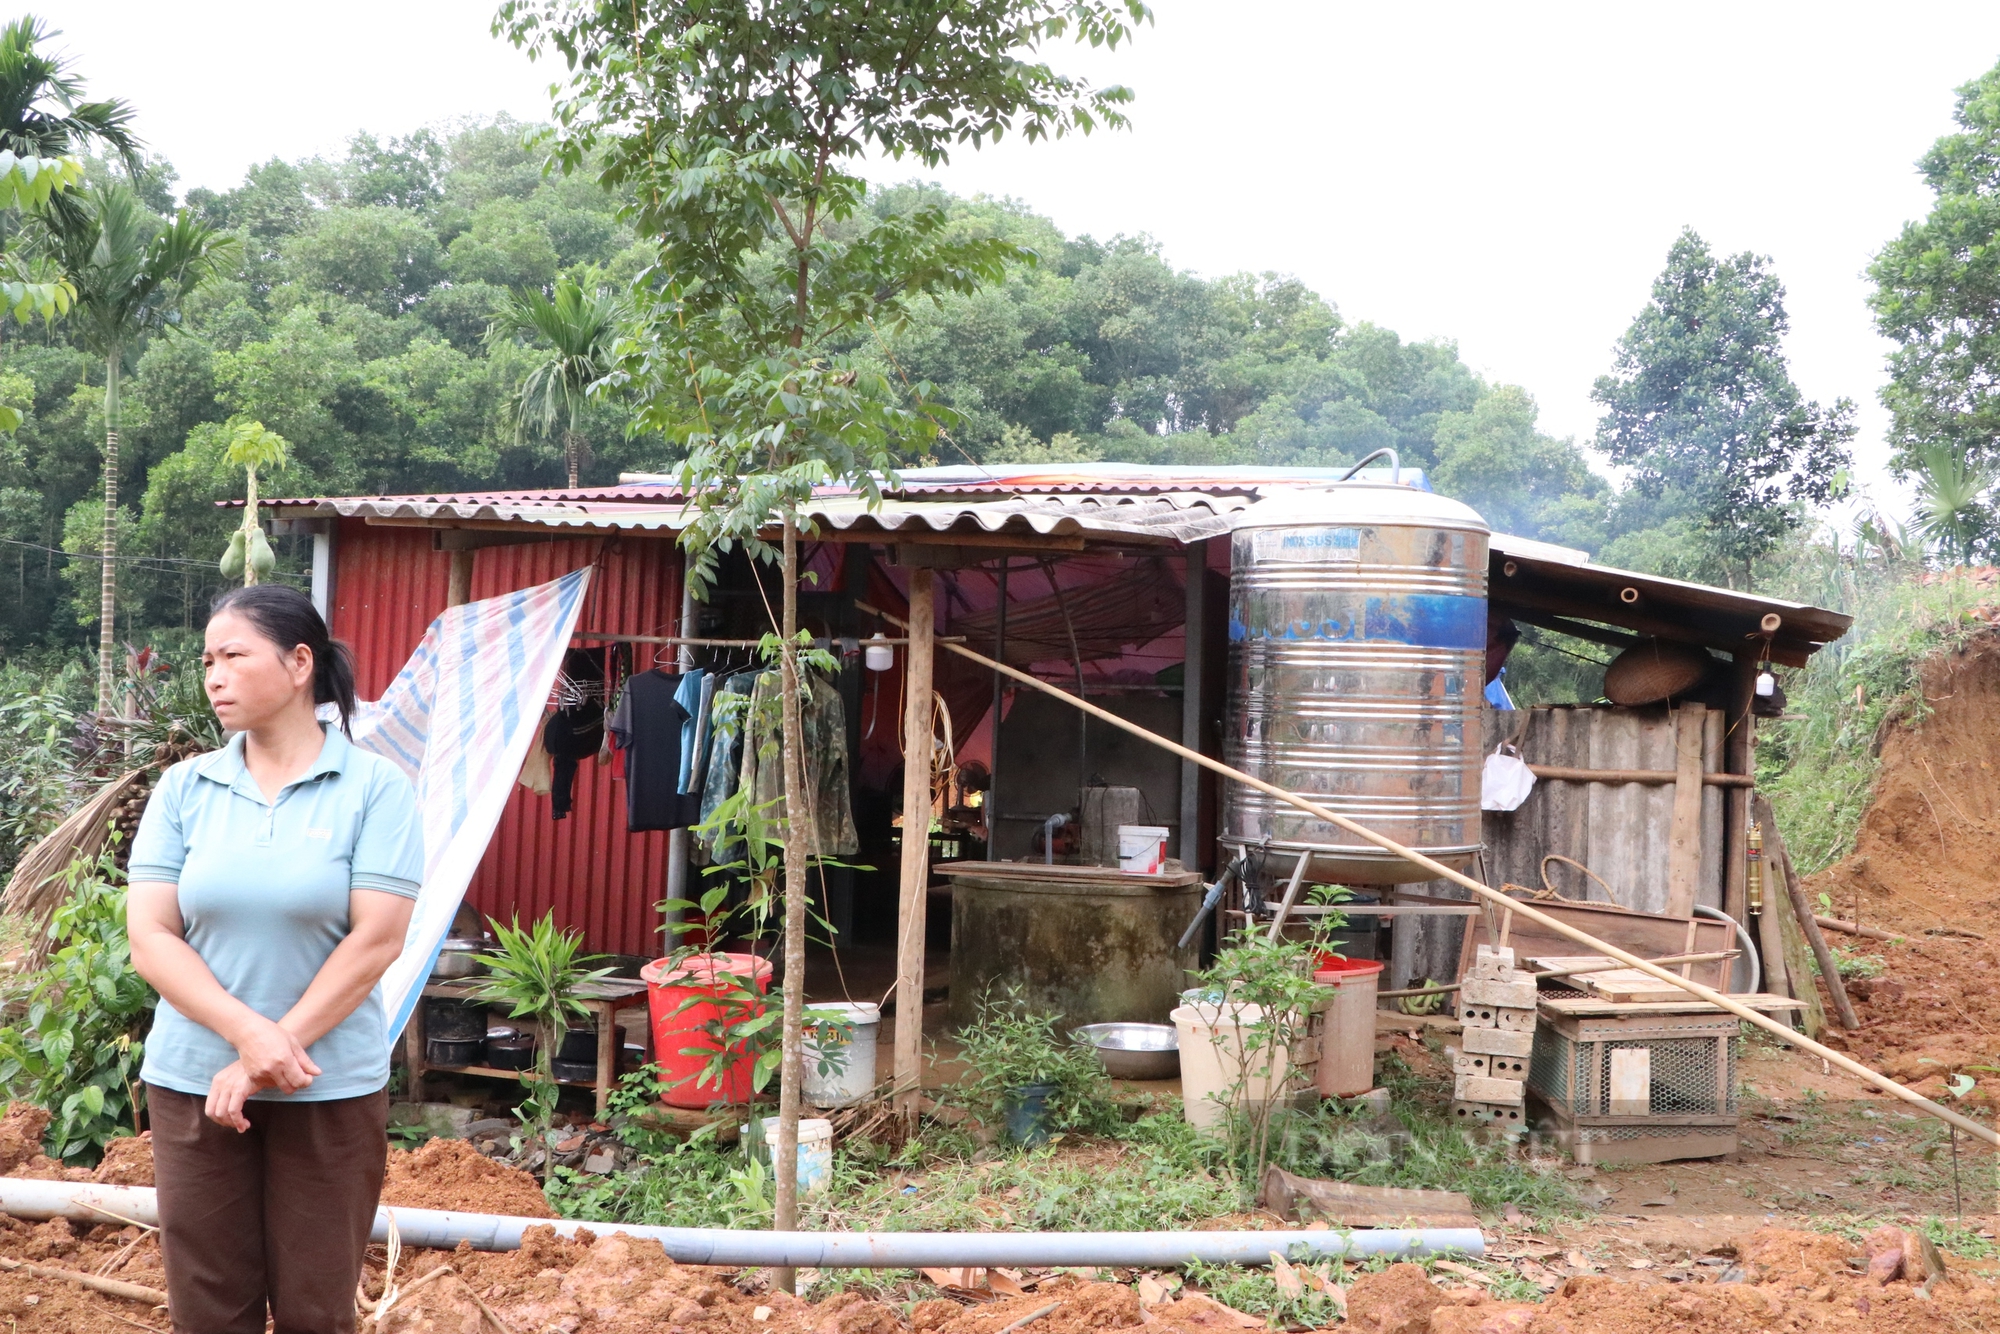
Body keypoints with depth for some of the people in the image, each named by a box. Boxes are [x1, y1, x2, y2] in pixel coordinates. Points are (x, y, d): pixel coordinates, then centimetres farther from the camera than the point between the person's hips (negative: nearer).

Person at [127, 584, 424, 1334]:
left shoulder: (374, 786, -6)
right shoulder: (184, 787, 2)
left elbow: (377, 940, -11)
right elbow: (149, 937, -3)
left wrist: (273, 1054, -15)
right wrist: (248, 1033, -17)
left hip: (332, 1087, -2)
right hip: (193, 1080, 2)